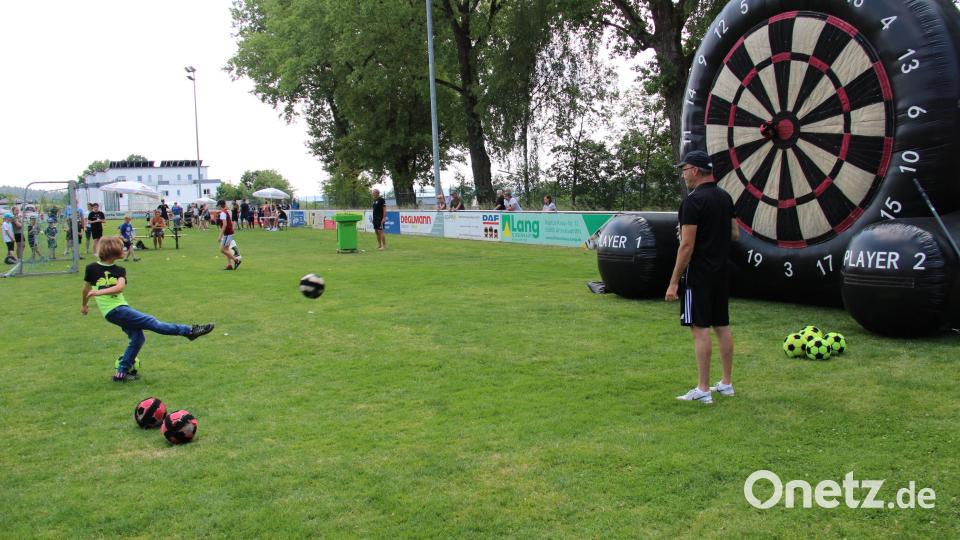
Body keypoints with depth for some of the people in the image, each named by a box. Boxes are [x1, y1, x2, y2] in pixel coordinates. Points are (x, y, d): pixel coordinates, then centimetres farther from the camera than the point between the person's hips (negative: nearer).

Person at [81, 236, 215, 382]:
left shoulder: (119, 270, 6)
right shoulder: (92, 268, -2)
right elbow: (87, 287, 2)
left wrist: (99, 292, -7)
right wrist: (84, 305, 7)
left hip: (122, 307, 6)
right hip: (113, 311, -6)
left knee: (137, 338, 3)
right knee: (151, 322, -11)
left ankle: (121, 372, 12)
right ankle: (189, 331, -13)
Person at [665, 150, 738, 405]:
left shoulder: (693, 200, -16)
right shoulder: (725, 197, 10)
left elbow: (686, 245, -19)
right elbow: (735, 235, 16)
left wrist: (674, 282, -15)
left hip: (698, 274, -8)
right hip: (721, 272, 8)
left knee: (700, 328, -5)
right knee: (722, 326, 13)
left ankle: (703, 390, -2)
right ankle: (726, 384, 20)